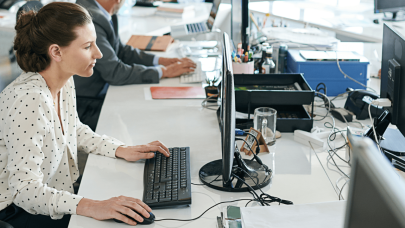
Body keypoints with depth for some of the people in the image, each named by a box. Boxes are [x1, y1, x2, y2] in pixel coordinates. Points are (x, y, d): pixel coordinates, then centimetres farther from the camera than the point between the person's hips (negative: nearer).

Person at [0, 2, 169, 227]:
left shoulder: (65, 82, -4)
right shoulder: (27, 99, -31)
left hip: (57, 190, 8)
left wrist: (121, 150, 2)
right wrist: (91, 207, -42)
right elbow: (24, 189, -32)